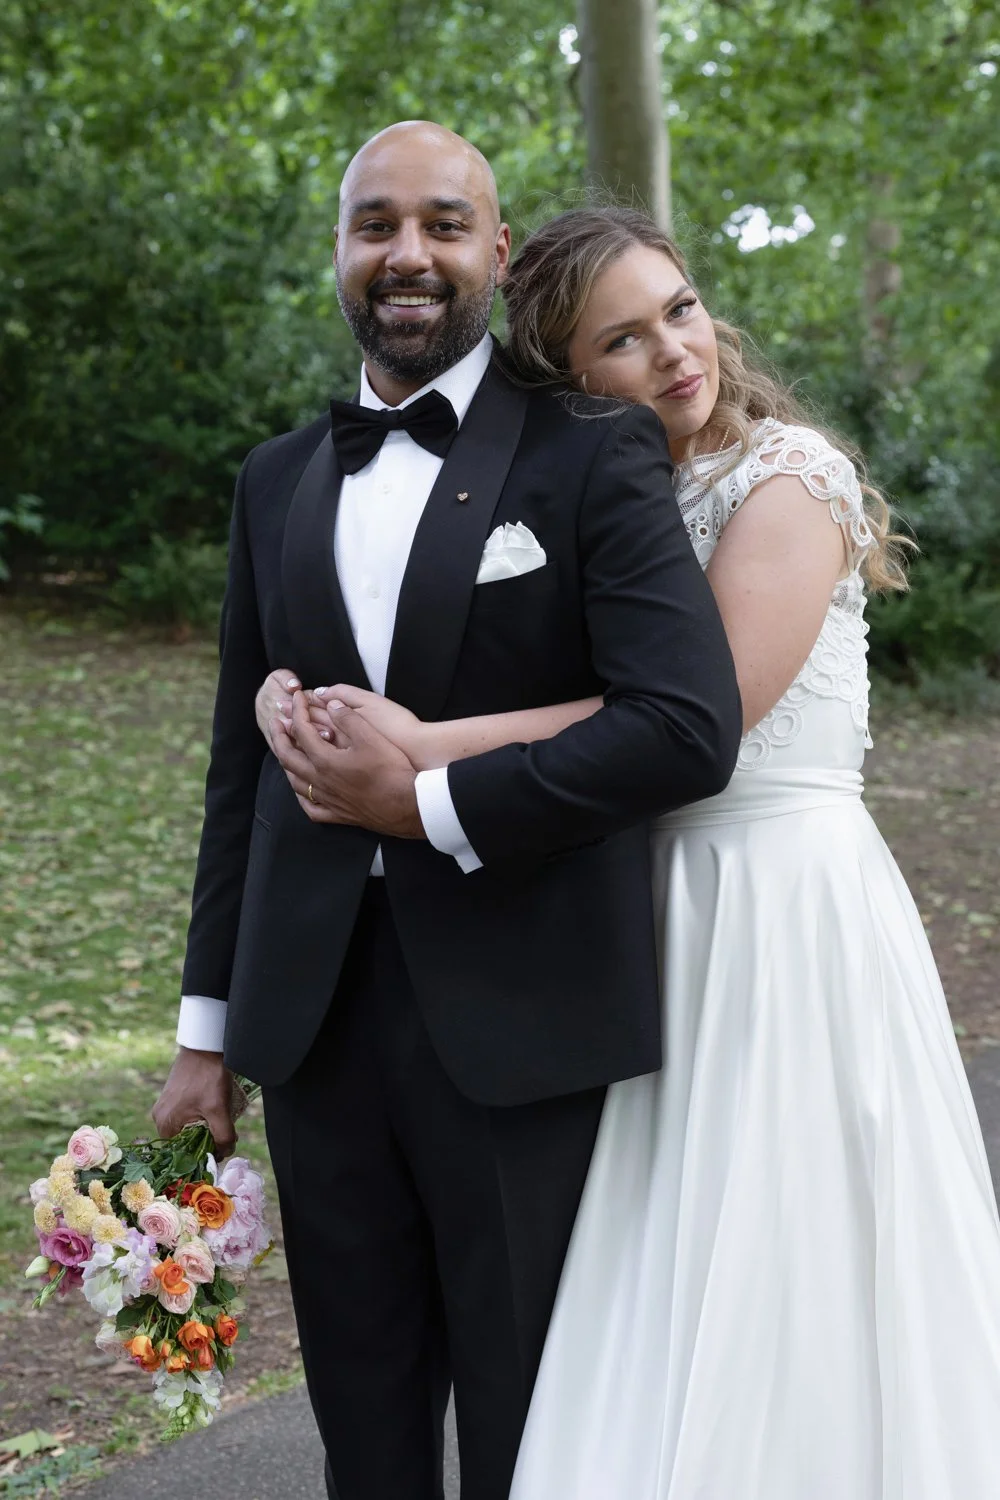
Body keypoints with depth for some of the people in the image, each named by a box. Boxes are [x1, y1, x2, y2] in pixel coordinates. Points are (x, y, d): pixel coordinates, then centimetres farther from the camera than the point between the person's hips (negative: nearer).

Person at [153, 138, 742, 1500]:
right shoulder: (278, 482, 13)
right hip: (316, 1018, 5)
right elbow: (243, 764, 15)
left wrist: (428, 801, -16)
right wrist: (206, 1029, 14)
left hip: (518, 1026, -4)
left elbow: (691, 726, -16)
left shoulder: (594, 457, -4)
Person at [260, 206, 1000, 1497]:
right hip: (667, 911, 7)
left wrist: (423, 750, -20)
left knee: (785, 1290, 0)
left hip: (792, 906, -7)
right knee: (663, 1307, 12)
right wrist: (298, 698, -7)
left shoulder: (788, 478, -10)